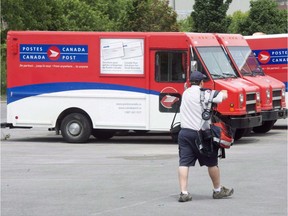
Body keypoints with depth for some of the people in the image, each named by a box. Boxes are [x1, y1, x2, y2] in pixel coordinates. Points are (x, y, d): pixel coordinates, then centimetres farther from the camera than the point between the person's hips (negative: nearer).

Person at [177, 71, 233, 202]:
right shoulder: (205, 94, -9)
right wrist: (223, 92, 25)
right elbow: (224, 96, 2)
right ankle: (218, 190, 24)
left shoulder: (185, 93, 8)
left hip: (184, 132, 5)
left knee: (184, 163, 0)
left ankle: (184, 192, -10)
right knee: (211, 162, 12)